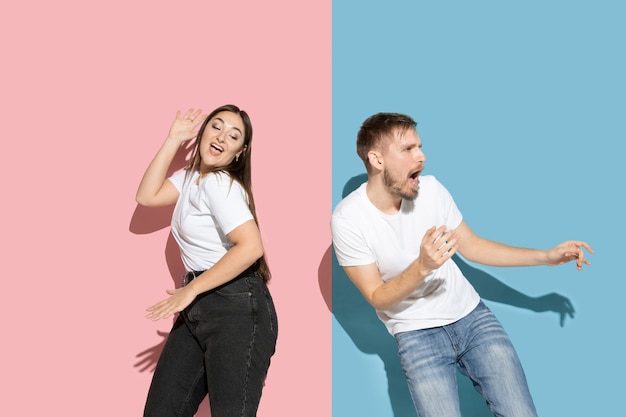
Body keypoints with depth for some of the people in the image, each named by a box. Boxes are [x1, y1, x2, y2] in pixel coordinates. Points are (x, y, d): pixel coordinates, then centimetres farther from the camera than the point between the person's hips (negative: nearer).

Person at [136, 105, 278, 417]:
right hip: (198, 310, 9)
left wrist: (190, 290, -18)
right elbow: (146, 196, 8)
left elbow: (251, 247, -24)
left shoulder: (219, 183, -13)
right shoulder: (191, 176, 16)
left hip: (237, 309, -9)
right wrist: (174, 139, 8)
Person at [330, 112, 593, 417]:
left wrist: (547, 257, 2)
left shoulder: (430, 188, -4)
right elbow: (378, 299, -12)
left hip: (471, 315, 3)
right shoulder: (348, 219, -15)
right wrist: (422, 267, -29)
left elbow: (472, 247, 8)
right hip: (417, 334, -3)